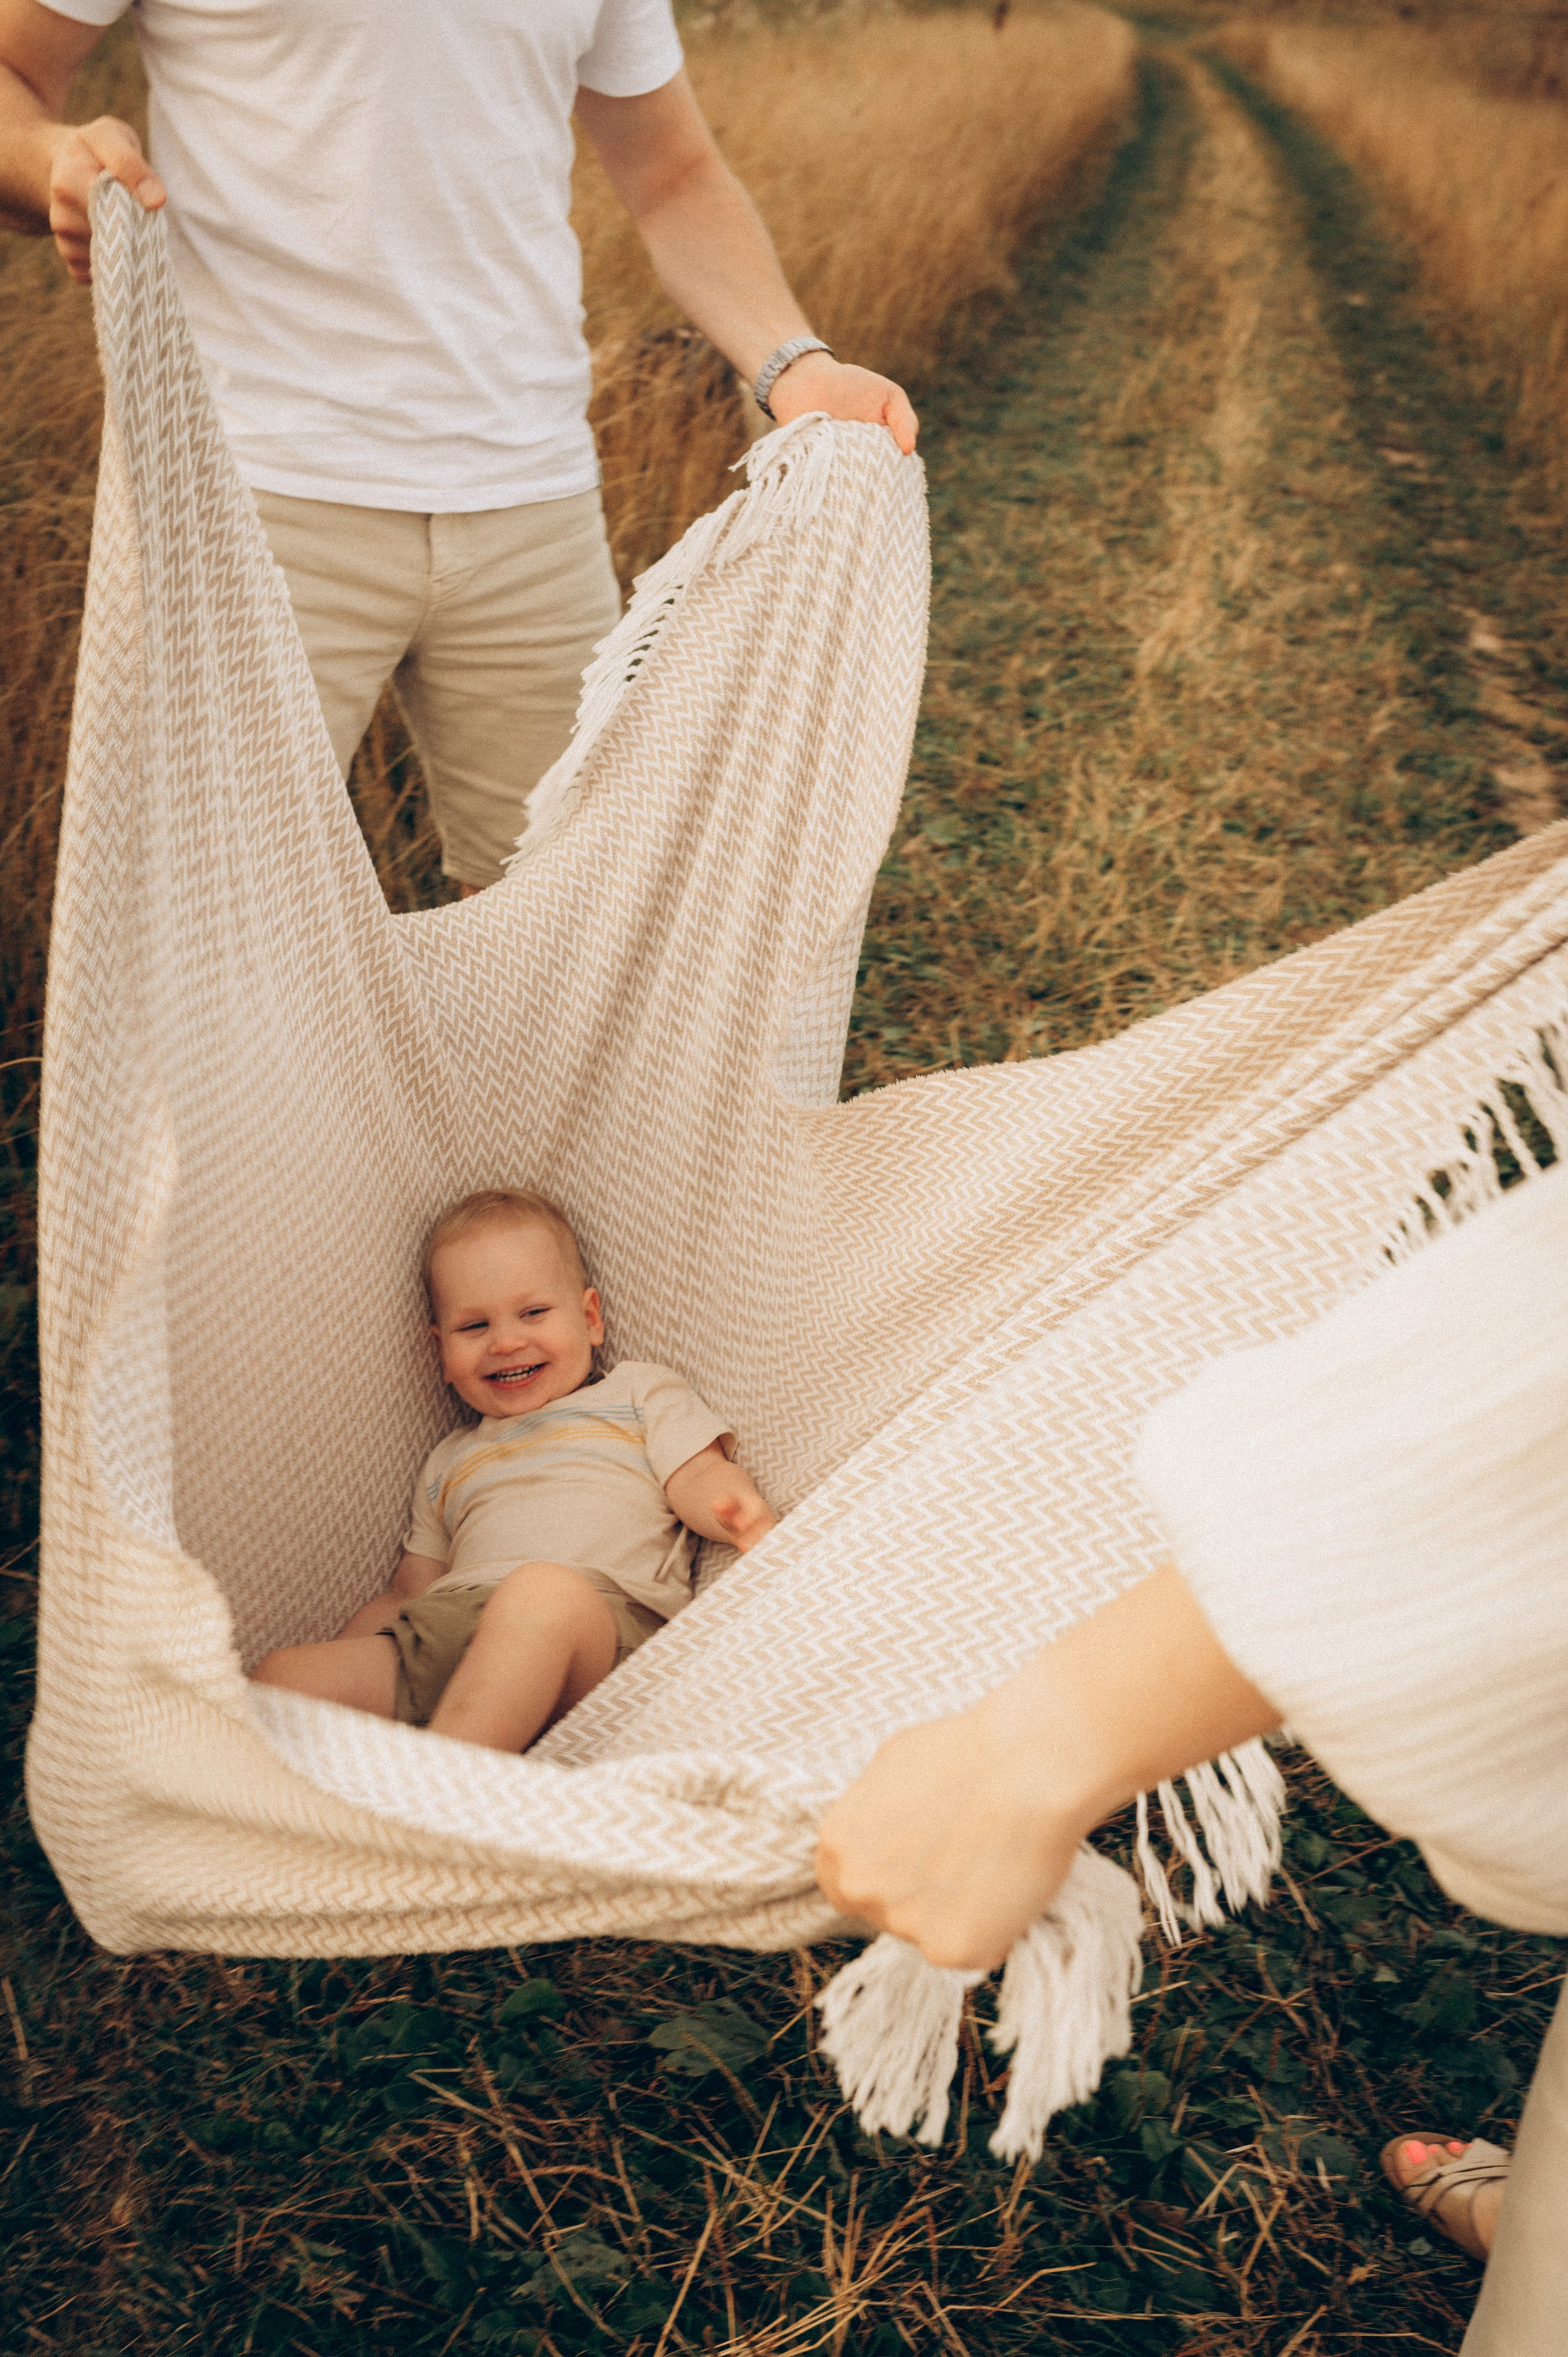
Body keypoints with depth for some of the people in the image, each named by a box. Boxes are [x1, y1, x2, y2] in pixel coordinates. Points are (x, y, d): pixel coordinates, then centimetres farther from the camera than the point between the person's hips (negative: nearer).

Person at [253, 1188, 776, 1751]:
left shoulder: (642, 1394, 25)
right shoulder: (451, 1460, 36)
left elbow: (699, 1479, 10)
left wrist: (742, 1514, -15)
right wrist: (330, 1657, 16)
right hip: (437, 1629, 5)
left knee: (543, 1590, -40)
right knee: (283, 1674, -18)